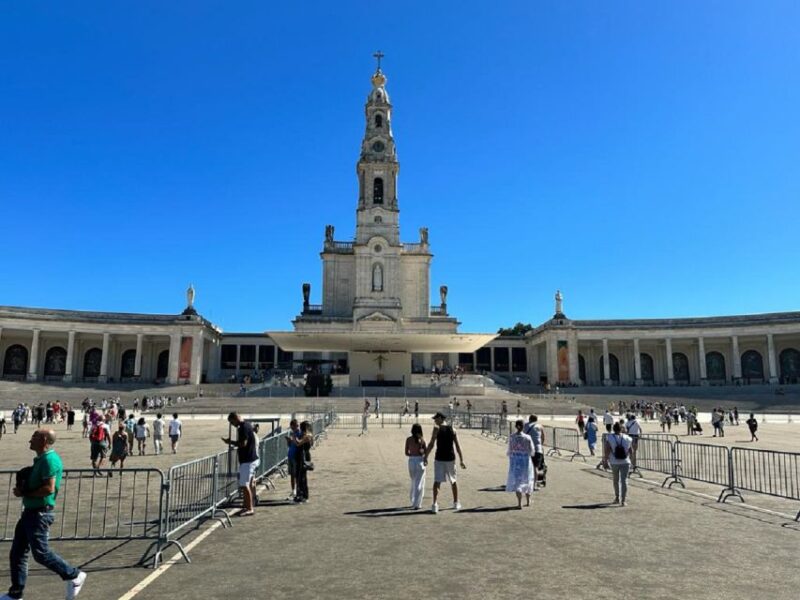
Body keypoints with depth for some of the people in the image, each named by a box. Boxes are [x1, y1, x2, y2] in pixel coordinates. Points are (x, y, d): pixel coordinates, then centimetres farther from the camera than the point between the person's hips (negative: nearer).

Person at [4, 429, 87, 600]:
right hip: (30, 512, 10)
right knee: (16, 553, 13)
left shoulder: (49, 459, -19)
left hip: (40, 514, -10)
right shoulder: (40, 459, 12)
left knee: (41, 553, -5)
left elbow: (49, 488, -26)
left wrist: (24, 493, -16)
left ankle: (74, 576, 8)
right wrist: (23, 486, 4)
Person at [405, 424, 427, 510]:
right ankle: (417, 504, -1)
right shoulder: (422, 439, -7)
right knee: (419, 483, 3)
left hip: (411, 461, 3)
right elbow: (425, 452, -5)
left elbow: (406, 453, 2)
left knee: (414, 482, 20)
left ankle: (413, 502, 27)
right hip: (420, 461, -3)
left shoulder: (408, 439, -1)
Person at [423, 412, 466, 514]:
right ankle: (456, 503, 29)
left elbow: (431, 444, -10)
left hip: (439, 459, -3)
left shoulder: (437, 429, -6)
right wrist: (461, 461, 8)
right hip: (450, 458, 3)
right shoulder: (452, 430, 5)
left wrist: (426, 457, -5)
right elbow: (458, 446, 4)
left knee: (437, 481, -2)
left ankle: (435, 504, -15)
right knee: (453, 481, 19)